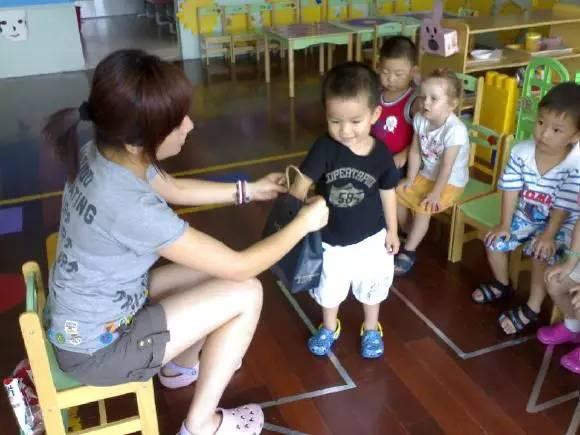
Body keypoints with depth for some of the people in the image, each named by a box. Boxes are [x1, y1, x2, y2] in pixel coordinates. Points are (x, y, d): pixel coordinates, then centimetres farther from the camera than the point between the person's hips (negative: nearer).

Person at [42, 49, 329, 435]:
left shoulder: (104, 154, -11)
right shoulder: (129, 207, -36)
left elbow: (174, 190, 11)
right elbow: (240, 266, -25)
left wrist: (248, 190, 9)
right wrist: (304, 222, -12)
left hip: (92, 309, 8)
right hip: (96, 348, -8)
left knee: (215, 268, 13)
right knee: (246, 292, -9)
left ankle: (184, 365, 38)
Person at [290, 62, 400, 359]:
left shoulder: (381, 154, -16)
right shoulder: (324, 148, -22)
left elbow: (388, 193, -3)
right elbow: (302, 183, -29)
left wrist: (392, 231, 6)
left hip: (370, 238, 1)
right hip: (330, 239, 0)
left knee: (371, 287, 22)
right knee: (329, 288, 22)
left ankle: (371, 329, 49)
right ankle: (329, 327, 50)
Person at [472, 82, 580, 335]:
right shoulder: (522, 151, -17)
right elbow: (511, 189, -10)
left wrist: (548, 235, -22)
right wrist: (504, 224, -9)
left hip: (559, 223, -4)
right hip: (524, 215, 5)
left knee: (541, 253, -27)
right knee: (494, 242, -5)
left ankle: (532, 309, -5)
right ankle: (502, 285, 25)